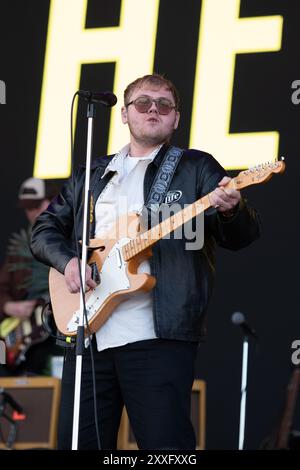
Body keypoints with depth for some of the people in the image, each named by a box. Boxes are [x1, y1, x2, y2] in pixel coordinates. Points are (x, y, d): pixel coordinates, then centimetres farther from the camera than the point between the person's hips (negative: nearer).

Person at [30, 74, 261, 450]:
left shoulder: (197, 168, 8)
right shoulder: (91, 176, 20)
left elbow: (241, 236, -1)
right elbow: (45, 228, 22)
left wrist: (230, 210, -25)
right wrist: (67, 261, 0)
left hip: (159, 334, -4)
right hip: (87, 331, 4)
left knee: (165, 444, -9)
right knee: (79, 442, 5)